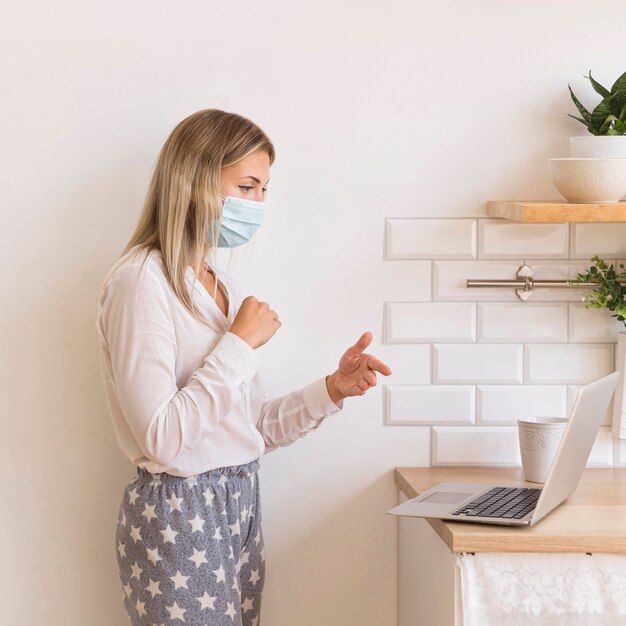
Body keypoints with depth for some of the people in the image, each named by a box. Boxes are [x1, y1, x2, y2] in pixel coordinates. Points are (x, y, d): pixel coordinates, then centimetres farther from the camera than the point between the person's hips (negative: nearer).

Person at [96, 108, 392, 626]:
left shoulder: (223, 286, 11)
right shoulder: (141, 280, -14)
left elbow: (252, 427, 13)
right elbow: (161, 437, -22)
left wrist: (333, 389, 0)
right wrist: (240, 344, -17)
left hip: (241, 503, 8)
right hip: (179, 514, -8)